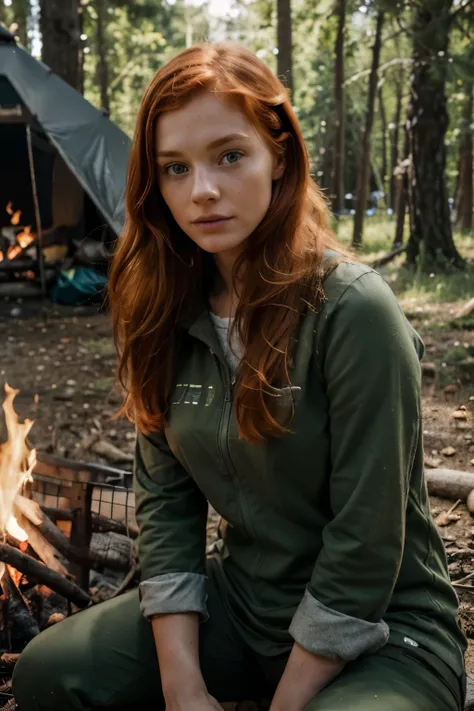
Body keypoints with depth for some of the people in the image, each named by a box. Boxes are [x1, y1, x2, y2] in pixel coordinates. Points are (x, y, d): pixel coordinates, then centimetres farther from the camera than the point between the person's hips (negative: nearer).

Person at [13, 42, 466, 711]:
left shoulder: (353, 309, -22)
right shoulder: (173, 316, -2)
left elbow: (366, 539, -21)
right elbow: (165, 501, -1)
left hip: (380, 632, -5)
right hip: (240, 600, 6)